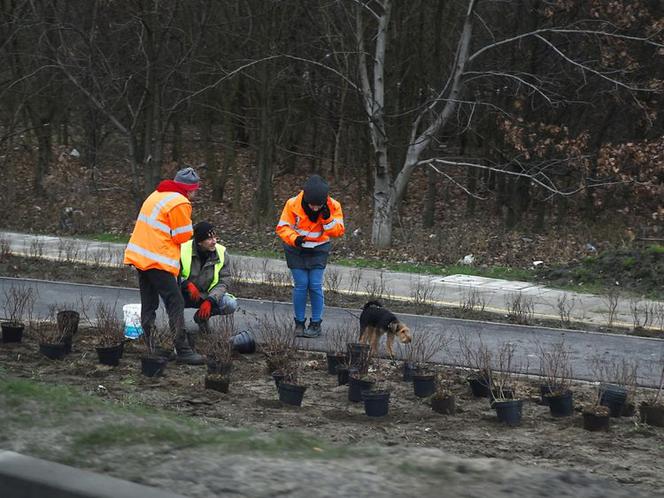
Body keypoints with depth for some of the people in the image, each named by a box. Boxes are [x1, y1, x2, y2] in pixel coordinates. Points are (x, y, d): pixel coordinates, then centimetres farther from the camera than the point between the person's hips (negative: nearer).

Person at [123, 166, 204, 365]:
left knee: (148, 305, 14)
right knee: (175, 304, -8)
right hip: (158, 262, -9)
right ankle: (182, 350, -12)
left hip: (139, 257, 9)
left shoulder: (157, 195, 18)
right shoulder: (179, 203, -11)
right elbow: (183, 236, -9)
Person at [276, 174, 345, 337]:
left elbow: (338, 231, -15)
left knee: (315, 286, -6)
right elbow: (282, 227, -15)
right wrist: (294, 239, -33)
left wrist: (327, 218, -32)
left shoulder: (333, 206, -17)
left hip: (318, 250, 1)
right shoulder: (293, 204, -21)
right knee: (300, 285, -4)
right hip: (296, 249, -1)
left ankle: (316, 324, 4)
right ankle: (299, 323, 9)